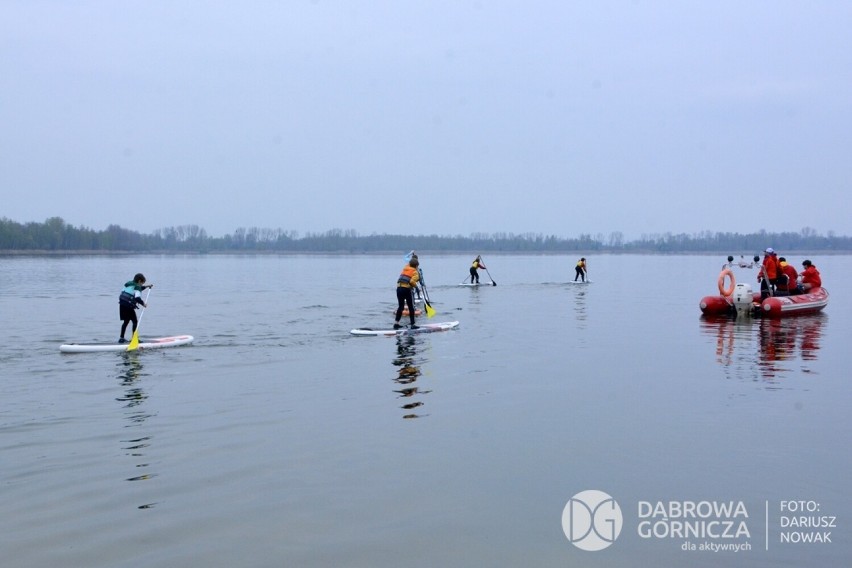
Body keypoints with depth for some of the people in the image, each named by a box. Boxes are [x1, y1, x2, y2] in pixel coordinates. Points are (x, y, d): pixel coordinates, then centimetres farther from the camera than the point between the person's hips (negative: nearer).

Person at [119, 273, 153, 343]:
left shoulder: (129, 284, 19)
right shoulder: (137, 287, -7)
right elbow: (137, 298, -21)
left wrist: (146, 286, 38)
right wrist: (143, 304, -9)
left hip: (122, 304, 9)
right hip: (129, 306, -9)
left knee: (126, 321, 20)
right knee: (135, 321, 0)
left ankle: (121, 338, 22)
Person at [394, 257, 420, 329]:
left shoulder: (405, 269, 17)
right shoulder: (415, 272, 0)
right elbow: (412, 281, -16)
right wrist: (416, 286, 0)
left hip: (399, 288, 6)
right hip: (407, 289, -6)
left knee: (401, 306, 18)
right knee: (411, 308, 5)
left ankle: (396, 323, 14)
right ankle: (412, 324, 6)